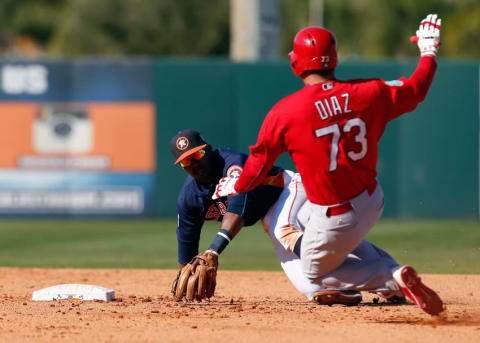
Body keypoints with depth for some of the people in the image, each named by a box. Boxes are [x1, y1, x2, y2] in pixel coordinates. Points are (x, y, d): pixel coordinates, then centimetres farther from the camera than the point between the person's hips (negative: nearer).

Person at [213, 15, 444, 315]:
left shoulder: (285, 112, -16)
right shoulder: (368, 94, -8)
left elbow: (259, 164, -4)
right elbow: (416, 89, 8)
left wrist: (236, 187, 18)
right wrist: (429, 52, 27)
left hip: (336, 220, -5)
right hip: (372, 204, 5)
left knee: (317, 273, 23)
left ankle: (394, 279, 0)